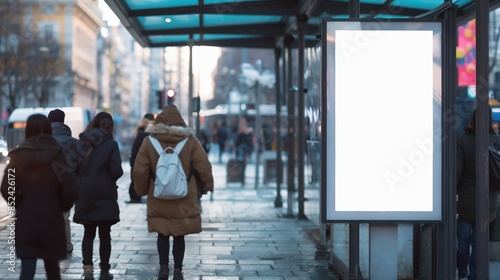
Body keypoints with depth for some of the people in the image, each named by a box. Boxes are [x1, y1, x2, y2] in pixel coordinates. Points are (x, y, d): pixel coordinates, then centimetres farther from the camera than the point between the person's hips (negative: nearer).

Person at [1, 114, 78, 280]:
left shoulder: (18, 157, -3)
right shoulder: (57, 156, -6)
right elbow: (70, 191, -13)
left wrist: (20, 205, 11)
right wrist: (62, 207, 6)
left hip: (25, 220, 0)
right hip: (52, 219, 0)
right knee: (52, 266, 17)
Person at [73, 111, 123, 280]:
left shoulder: (82, 143, 1)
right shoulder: (111, 144, -9)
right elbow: (116, 171, -14)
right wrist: (109, 177, 7)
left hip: (85, 194, 3)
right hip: (105, 195, -2)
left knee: (88, 233, 11)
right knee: (105, 234, 8)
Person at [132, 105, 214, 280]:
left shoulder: (149, 141, -3)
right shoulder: (190, 141, -5)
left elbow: (139, 170, -1)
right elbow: (204, 167, -5)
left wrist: (142, 190, 15)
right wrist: (206, 187, 12)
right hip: (184, 200, 0)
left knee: (162, 234, 11)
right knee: (179, 235, 8)